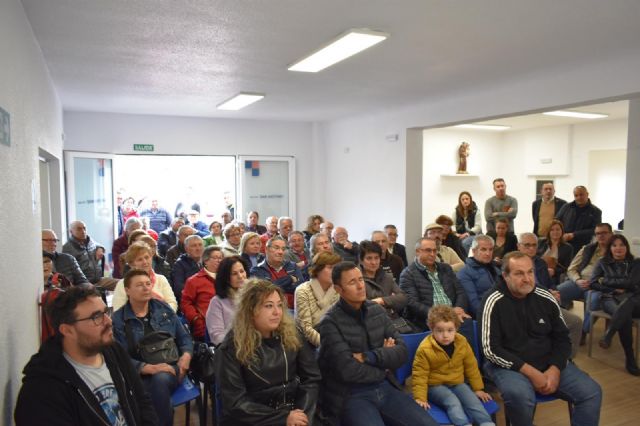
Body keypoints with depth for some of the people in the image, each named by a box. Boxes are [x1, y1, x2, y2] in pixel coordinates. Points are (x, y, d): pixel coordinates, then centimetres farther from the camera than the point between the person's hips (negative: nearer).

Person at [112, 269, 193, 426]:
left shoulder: (163, 308, 12)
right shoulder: (118, 319, 2)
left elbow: (184, 337, 15)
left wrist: (186, 355, -6)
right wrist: (148, 368, -22)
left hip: (172, 368, 2)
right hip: (141, 375, -2)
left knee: (160, 379, -32)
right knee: (158, 382, -35)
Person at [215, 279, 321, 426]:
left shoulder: (291, 336, 0)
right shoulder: (232, 348, -9)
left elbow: (311, 378, 2)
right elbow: (235, 403, -11)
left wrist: (303, 413, -13)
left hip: (293, 412, 3)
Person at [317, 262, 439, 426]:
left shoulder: (377, 310, 5)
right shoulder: (330, 322, -12)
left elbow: (402, 351, 1)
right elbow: (347, 371, -19)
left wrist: (369, 357, -14)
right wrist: (384, 358, -4)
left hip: (385, 387, 5)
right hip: (351, 395, -5)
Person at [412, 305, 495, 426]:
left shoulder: (462, 342, -6)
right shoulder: (425, 349, -20)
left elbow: (471, 367, 7)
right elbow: (419, 375, -12)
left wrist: (478, 388, 10)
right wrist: (420, 398, -17)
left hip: (457, 383, 4)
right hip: (436, 385, -4)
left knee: (473, 400, -19)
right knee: (453, 402, -29)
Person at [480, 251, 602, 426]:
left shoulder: (546, 298, 1)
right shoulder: (494, 302, -13)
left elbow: (562, 339, 9)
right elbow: (491, 349, -15)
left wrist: (555, 369, -9)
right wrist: (530, 373, -19)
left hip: (549, 364, 5)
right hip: (509, 366, -4)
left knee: (592, 392, -13)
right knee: (520, 396, -34)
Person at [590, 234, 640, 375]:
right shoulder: (603, 263, 20)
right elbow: (593, 283, 10)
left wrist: (606, 281, 3)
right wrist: (614, 289, -3)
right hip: (610, 298, 1)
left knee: (625, 303, -43)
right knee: (625, 315, -38)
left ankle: (607, 335, -46)